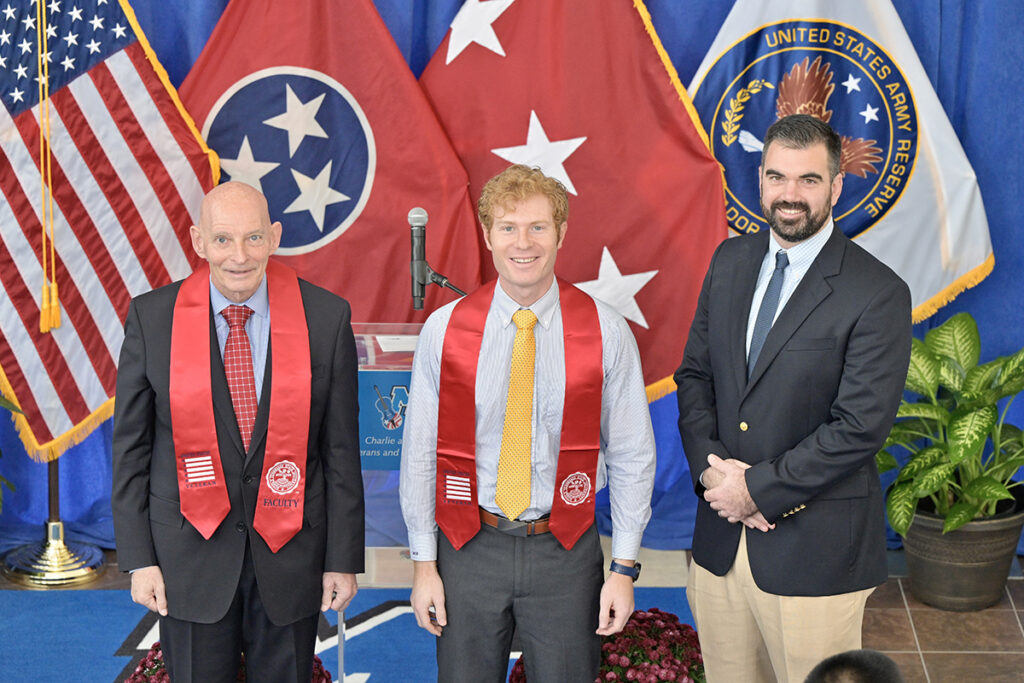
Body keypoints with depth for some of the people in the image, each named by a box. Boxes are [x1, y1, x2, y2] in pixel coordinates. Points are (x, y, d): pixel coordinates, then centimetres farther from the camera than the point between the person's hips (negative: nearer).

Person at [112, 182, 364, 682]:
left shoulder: (326, 317, -5)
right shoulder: (151, 317, -5)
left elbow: (341, 448, -1)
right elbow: (131, 446, 0)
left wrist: (344, 559, 0)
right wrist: (139, 559, -3)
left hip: (290, 555, 1)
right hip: (190, 555, 0)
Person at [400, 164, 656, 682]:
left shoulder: (606, 333, -5)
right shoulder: (444, 330, -3)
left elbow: (631, 456, 0)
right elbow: (420, 453, 1)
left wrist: (624, 568, -3)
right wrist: (424, 563, 0)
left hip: (565, 551, 0)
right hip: (470, 547, 1)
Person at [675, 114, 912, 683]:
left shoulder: (878, 295, -13)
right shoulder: (730, 262, 7)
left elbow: (859, 427, -17)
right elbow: (694, 374, 9)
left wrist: (757, 488, -16)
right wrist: (710, 469, -8)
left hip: (813, 550, -5)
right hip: (720, 537, 5)